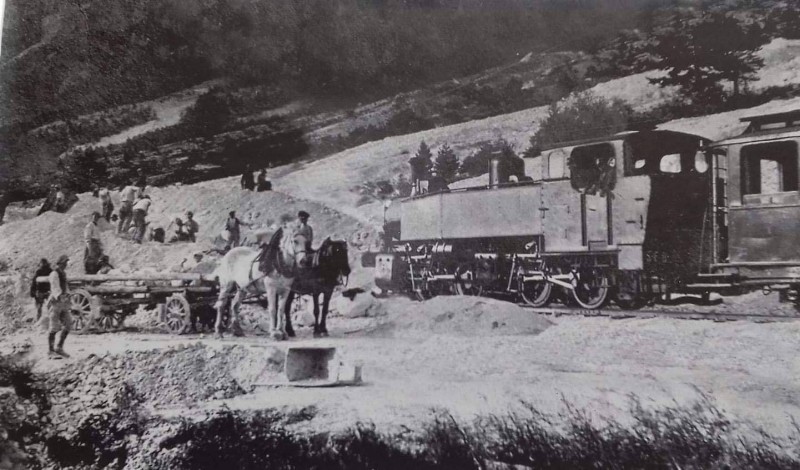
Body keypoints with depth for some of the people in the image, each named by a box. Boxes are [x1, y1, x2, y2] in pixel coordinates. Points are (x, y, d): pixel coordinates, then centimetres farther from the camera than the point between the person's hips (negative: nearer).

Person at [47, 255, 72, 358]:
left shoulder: (63, 274, 16)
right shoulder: (54, 274, -12)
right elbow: (55, 288, -27)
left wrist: (68, 295, 11)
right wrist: (59, 297, -43)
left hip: (63, 303, 8)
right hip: (55, 303, -8)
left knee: (68, 325, 5)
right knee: (54, 328, -6)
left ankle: (59, 348, 15)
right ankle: (51, 351, 2)